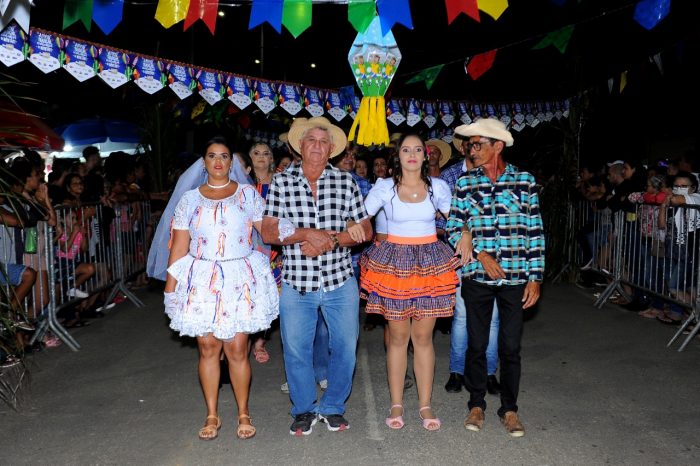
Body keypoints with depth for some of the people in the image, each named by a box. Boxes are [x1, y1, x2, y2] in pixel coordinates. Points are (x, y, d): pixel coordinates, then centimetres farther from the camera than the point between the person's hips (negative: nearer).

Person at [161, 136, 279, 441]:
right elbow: (179, 247, 7)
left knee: (237, 349, -2)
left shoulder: (248, 194, 6)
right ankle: (212, 416, 20)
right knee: (208, 348, 5)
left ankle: (243, 414, 17)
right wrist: (170, 285, 2)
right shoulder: (189, 200, 9)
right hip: (202, 280, 1)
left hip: (240, 279, -1)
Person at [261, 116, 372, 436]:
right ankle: (304, 410, 30)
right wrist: (308, 234, -17)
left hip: (340, 281, 1)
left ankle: (333, 407, 30)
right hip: (296, 283, 0)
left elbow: (365, 230, 3)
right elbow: (269, 233, -3)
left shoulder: (345, 182, 2)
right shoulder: (281, 183, 1)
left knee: (345, 347, 8)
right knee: (296, 350, 8)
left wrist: (331, 239, -13)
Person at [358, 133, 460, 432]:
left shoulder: (438, 187, 4)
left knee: (423, 337, 4)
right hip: (394, 264, -1)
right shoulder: (385, 187, 0)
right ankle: (396, 404, 17)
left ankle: (425, 405, 16)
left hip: (430, 263, 1)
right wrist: (373, 241, -10)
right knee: (398, 337, 5)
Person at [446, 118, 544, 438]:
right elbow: (453, 230, 1)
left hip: (515, 278, 0)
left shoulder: (525, 181, 0)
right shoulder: (465, 183, 2)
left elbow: (535, 232, 1)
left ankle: (509, 408, 25)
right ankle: (476, 404, 28)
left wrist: (535, 278, -2)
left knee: (511, 346, 7)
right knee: (477, 344, 10)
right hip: (477, 277, 1)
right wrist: (481, 254, -13)